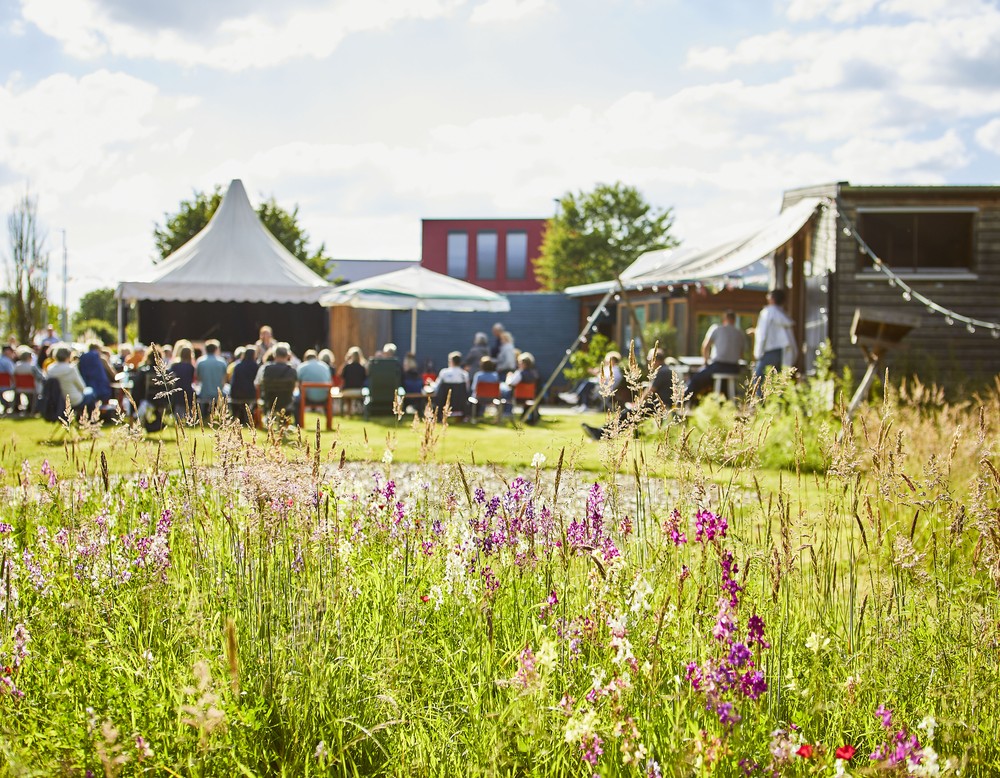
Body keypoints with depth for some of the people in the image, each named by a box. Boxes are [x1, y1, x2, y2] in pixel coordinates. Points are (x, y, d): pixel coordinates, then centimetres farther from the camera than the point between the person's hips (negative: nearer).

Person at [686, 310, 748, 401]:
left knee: (694, 379, 12)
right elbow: (741, 355, 14)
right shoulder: (741, 334, 10)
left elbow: (705, 346, 2)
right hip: (735, 369, 4)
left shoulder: (716, 328, 1)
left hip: (718, 366, -4)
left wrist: (706, 360, 19)